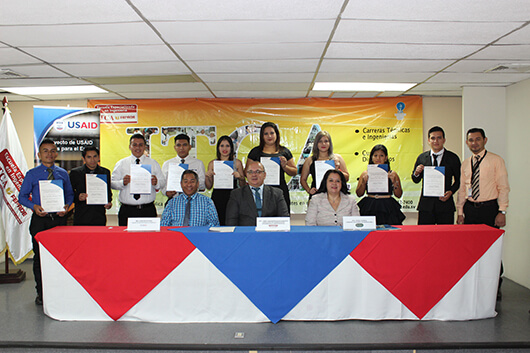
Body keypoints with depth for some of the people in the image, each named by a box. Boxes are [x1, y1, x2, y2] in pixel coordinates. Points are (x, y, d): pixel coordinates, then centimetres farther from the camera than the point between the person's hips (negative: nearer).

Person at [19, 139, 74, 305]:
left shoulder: (63, 174, 9)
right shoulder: (32, 174, 4)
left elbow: (70, 194, 12)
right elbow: (22, 196, 4)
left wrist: (67, 206, -8)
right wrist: (34, 206, -14)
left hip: (59, 218, 1)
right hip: (40, 219, -1)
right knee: (39, 257, 4)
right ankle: (41, 293, 17)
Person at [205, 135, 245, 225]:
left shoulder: (237, 162, 6)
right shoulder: (212, 163, 9)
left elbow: (243, 185, 9)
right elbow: (209, 187, 11)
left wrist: (239, 177, -10)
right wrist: (207, 176, -5)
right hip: (217, 197, 1)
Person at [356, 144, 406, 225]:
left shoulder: (392, 174, 8)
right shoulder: (365, 174, 7)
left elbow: (399, 195, 7)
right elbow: (359, 194, 7)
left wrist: (394, 182, -7)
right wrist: (363, 182, -7)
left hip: (387, 209, 0)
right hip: (369, 209, 0)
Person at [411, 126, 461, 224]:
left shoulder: (453, 158, 4)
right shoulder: (421, 158, 7)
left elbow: (458, 180, 10)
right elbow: (416, 180, 13)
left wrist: (451, 192, -7)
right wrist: (416, 173, -9)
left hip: (445, 203, -1)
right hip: (426, 205, 1)